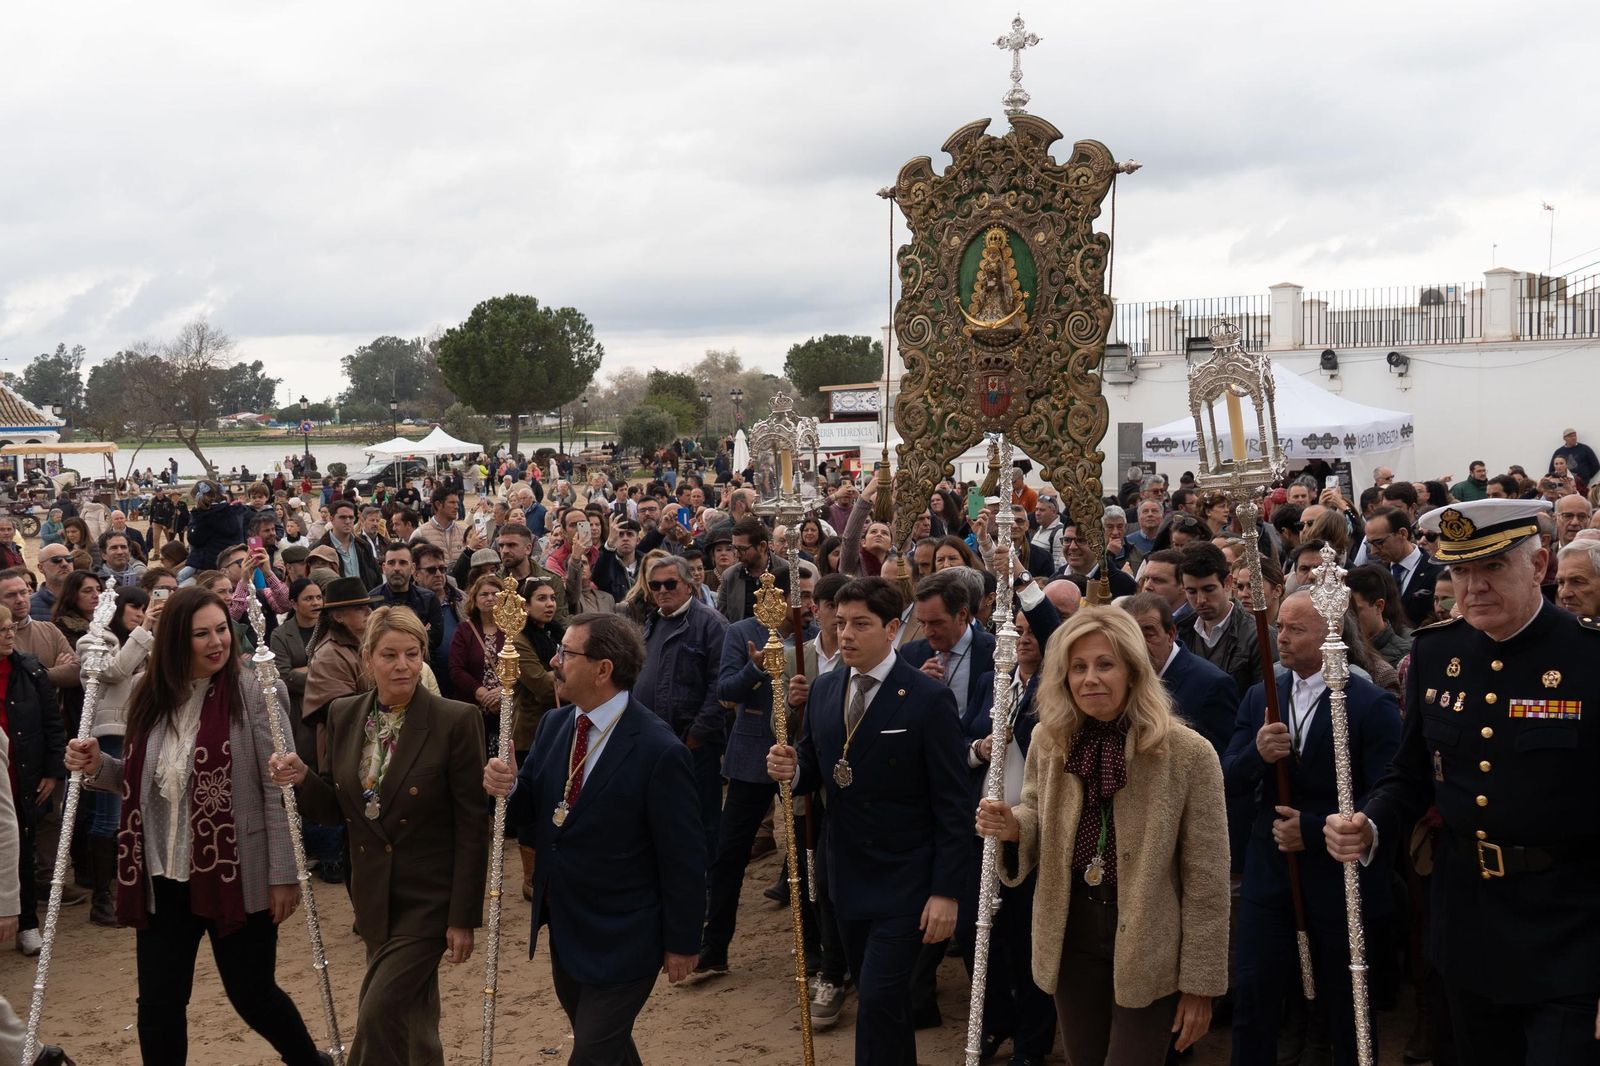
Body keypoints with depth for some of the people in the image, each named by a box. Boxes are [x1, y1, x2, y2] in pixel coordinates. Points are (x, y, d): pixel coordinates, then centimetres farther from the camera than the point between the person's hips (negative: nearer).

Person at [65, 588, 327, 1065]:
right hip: (164, 879, 5)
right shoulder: (150, 697, 4)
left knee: (251, 993, 8)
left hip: (237, 877, -5)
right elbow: (144, 781, 15)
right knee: (158, 1002, 8)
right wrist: (99, 767, -4)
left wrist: (284, 874, -13)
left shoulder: (256, 694, -12)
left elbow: (279, 791, -12)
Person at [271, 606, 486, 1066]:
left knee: (378, 1013, -10)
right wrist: (302, 779, -12)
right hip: (374, 898, 5)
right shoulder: (343, 715, 1)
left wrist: (464, 919, -14)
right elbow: (336, 809, 10)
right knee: (413, 1020, 17)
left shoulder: (457, 721, -14)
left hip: (429, 899, -5)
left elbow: (472, 827, -13)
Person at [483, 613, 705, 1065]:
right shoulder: (553, 725, -1)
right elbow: (532, 813, 5)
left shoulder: (659, 752, -22)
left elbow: (682, 858, -16)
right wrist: (507, 787, -18)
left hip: (621, 939, -7)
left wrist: (682, 943, -9)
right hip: (563, 926, 7)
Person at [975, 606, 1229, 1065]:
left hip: (1148, 947, -4)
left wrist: (1200, 982, -9)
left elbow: (1205, 878, -11)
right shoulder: (1049, 739, -3)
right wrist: (1013, 826, -12)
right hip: (1071, 936, 4)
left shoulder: (1188, 753, -16)